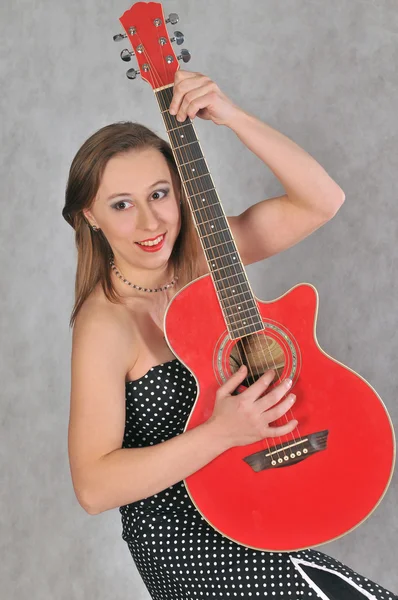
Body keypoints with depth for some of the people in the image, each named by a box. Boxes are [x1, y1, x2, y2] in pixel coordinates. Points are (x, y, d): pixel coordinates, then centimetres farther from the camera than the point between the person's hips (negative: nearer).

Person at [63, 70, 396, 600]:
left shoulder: (202, 254, -4)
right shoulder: (104, 324, -22)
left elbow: (321, 201, -9)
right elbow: (93, 486, -26)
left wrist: (229, 115, -19)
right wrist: (221, 432, -33)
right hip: (187, 542, -6)